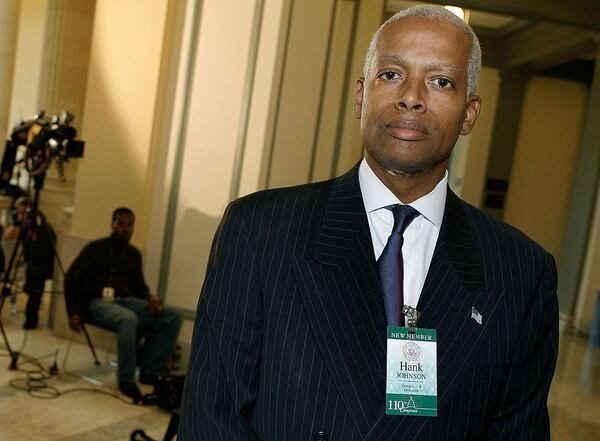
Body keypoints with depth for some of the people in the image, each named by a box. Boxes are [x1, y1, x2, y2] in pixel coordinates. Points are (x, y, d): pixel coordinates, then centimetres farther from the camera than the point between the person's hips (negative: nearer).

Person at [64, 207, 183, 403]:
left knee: (174, 316, -17)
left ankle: (150, 371, -17)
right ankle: (126, 380, -28)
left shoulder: (133, 254, 16)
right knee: (129, 319, -41)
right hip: (99, 302, -5)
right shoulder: (96, 248, 2)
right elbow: (72, 278, 1)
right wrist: (73, 312, -8)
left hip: (127, 301, 6)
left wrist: (150, 298, -2)